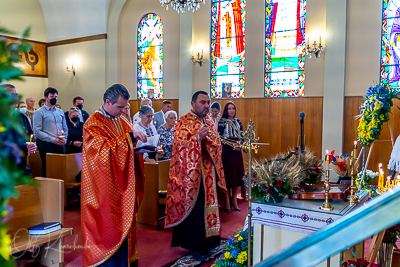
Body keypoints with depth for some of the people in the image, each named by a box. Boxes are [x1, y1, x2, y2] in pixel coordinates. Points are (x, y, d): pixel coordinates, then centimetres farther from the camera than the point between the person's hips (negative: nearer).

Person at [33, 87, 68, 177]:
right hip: (47, 146, -5)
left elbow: (65, 128, 20)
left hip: (61, 145, 5)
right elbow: (37, 131, -8)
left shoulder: (60, 112, 17)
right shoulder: (39, 112, 0)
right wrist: (53, 140, -15)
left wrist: (64, 138, 0)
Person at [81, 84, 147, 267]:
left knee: (122, 224, 13)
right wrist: (130, 136, -24)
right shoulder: (93, 123, -11)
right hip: (105, 187, -7)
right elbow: (104, 149, -22)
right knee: (106, 226, 2)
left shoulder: (123, 121, 11)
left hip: (122, 185, 7)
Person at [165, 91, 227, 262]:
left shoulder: (210, 121, 13)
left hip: (208, 172, 6)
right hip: (191, 173, -6)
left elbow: (217, 145, 9)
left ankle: (205, 241, 26)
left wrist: (209, 138, -12)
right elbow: (180, 145, -16)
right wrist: (198, 137, -26)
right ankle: (193, 246, 13)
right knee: (193, 208, 0)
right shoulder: (184, 122, -6)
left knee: (207, 205, 11)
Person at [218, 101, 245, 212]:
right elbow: (219, 137, -9)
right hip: (227, 150, -5)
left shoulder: (237, 121, 14)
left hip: (237, 151, 5)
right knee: (228, 175, -4)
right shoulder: (222, 121, -1)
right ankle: (227, 201, 6)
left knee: (238, 175, 4)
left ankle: (234, 199, 17)